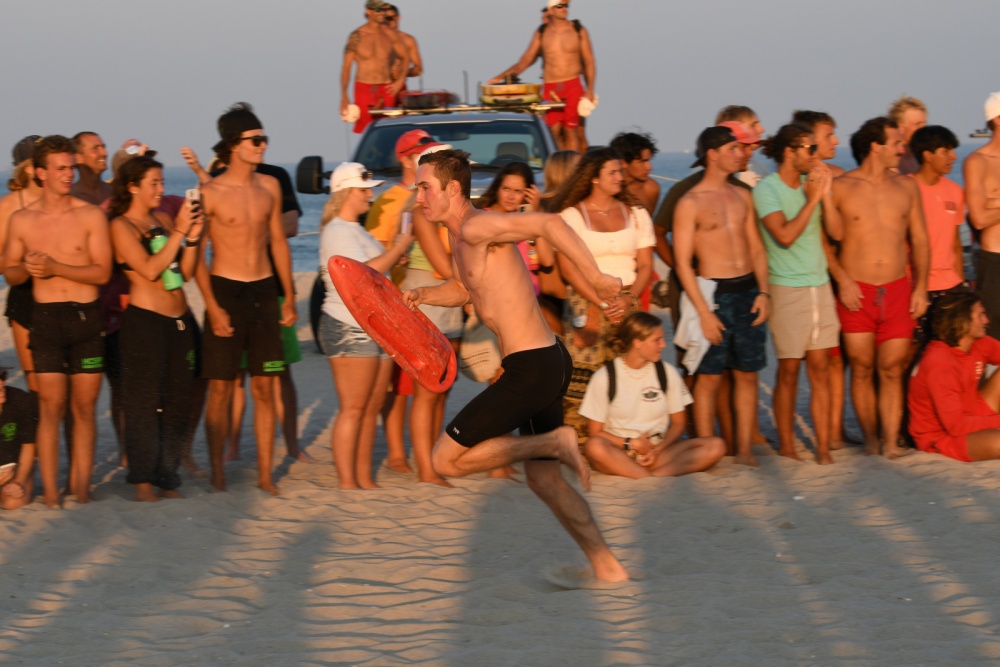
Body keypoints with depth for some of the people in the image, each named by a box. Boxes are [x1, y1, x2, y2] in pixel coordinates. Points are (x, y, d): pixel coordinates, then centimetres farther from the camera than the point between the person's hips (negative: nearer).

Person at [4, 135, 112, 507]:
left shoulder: (91, 216, 2)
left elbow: (102, 272, -5)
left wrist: (55, 267, -14)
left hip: (86, 317, 0)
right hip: (46, 318, 0)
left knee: (85, 407, 2)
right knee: (51, 407, -4)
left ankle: (82, 489, 8)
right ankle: (50, 492, -1)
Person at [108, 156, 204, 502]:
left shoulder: (163, 219, 13)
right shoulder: (121, 226, -6)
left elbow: (186, 272, 12)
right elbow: (150, 269, -16)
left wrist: (193, 238, -3)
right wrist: (178, 232, -14)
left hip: (180, 319, 7)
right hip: (145, 320, -7)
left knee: (178, 402, 7)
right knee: (145, 402, -4)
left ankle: (167, 479, 15)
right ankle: (143, 482, 3)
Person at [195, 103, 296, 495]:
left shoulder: (269, 187, 7)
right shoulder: (211, 193, -7)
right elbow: (196, 254, -7)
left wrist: (289, 297, 11)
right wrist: (213, 307, -13)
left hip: (264, 291, 4)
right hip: (226, 289, -4)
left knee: (264, 388, 6)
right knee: (221, 388, 0)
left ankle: (265, 474, 11)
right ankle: (217, 474, 8)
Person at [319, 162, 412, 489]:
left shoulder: (356, 230, 22)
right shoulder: (337, 231, -10)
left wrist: (395, 253, 10)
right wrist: (397, 250, -12)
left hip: (377, 329, 10)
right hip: (350, 329, -9)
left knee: (371, 410, 8)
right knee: (353, 410, -10)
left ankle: (364, 477, 12)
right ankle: (347, 483, -10)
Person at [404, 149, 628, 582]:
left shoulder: (477, 228, -15)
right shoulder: (461, 238, 16)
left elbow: (549, 224, -27)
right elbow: (466, 289, 36)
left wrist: (596, 278, -27)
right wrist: (421, 295, 17)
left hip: (531, 366, -10)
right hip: (547, 362, 10)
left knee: (447, 460, -6)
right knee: (544, 479, 19)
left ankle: (554, 442, -5)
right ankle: (607, 568, 22)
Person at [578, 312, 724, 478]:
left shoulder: (667, 373, 7)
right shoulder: (605, 377, -2)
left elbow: (678, 423, 10)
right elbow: (595, 432, 0)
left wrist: (658, 449, -8)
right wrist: (632, 444, -12)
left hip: (657, 452, 3)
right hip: (620, 454, -3)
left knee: (716, 446, -21)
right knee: (594, 447, -37)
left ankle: (652, 477, -37)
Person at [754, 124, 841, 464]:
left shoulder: (811, 183, 10)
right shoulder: (767, 188, -7)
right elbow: (785, 235, -19)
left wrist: (825, 193, -4)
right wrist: (813, 198, -13)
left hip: (820, 285, 6)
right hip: (787, 287, -6)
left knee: (820, 368, 4)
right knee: (789, 370, 0)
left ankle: (823, 447, 5)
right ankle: (786, 448, 9)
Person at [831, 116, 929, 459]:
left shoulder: (907, 187, 10)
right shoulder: (841, 188, -1)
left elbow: (919, 239, 13)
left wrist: (920, 287, 6)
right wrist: (843, 280, -8)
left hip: (897, 290, 2)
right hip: (856, 292, -2)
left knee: (892, 370, -2)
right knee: (861, 369, 2)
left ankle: (891, 443, -3)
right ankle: (870, 439, 13)